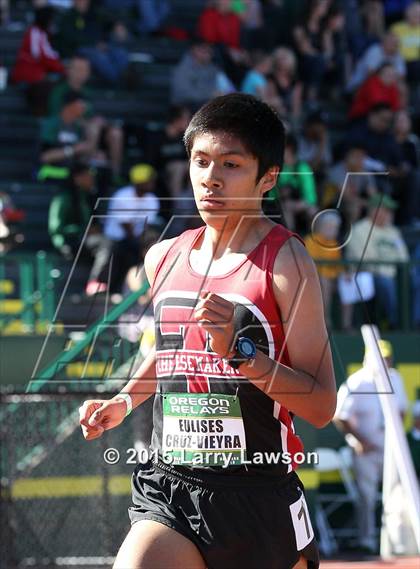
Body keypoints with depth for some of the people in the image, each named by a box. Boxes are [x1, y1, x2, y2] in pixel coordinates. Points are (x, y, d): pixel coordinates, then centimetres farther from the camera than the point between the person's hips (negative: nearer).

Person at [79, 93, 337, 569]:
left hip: (260, 498, -3)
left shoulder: (285, 263, -8)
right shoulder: (164, 258, 8)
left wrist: (240, 350, -22)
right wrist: (124, 401, 16)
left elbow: (321, 408, -12)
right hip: (169, 492, 3)